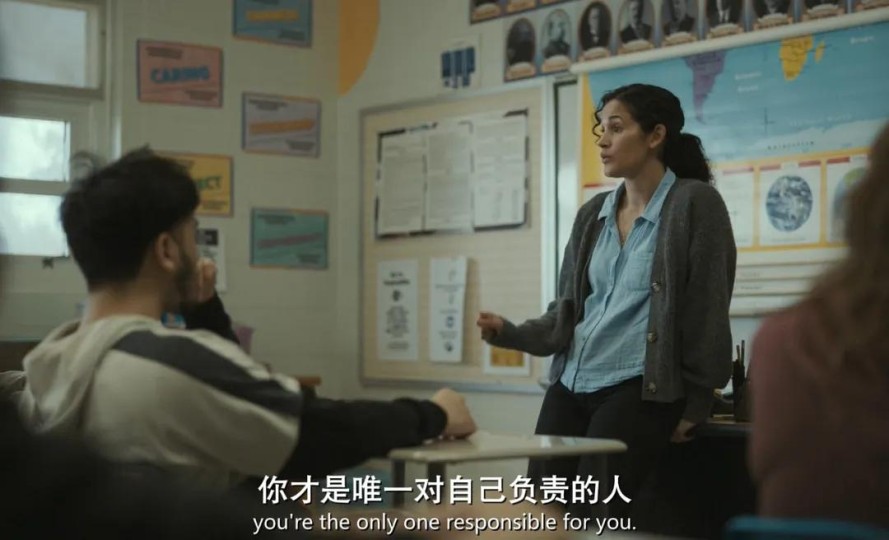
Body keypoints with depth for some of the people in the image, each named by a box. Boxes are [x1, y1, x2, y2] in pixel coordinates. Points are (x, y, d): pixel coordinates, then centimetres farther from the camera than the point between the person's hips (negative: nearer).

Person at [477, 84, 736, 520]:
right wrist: (509, 333, -4)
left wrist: (695, 403, -6)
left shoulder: (694, 203, -5)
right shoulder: (592, 214, 14)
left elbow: (708, 309, -7)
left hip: (640, 388, -6)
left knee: (590, 521, -16)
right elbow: (567, 313, 14)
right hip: (571, 384, 6)